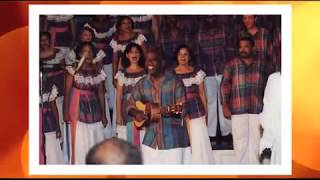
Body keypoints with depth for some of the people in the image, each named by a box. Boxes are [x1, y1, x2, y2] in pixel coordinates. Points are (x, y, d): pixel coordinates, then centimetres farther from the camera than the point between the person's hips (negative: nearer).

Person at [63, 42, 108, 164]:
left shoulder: (98, 72, 6)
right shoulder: (74, 70, -5)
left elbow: (101, 93, 8)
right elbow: (67, 92, -5)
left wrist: (103, 114, 8)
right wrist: (66, 111, -12)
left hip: (94, 109, 4)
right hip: (78, 109, -4)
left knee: (96, 141, 6)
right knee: (80, 141, -3)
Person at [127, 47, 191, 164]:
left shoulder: (174, 81, -5)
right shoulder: (141, 84, 8)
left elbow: (183, 107, -9)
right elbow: (131, 105, 15)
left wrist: (163, 111, -25)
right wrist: (136, 114, -8)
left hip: (173, 139, -4)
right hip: (150, 139, 4)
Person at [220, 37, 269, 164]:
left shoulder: (261, 64, 12)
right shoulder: (232, 64, 8)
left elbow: (267, 86, 12)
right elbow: (225, 85, 3)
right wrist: (225, 106, -5)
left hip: (257, 108, 1)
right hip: (238, 109, -1)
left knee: (255, 139, 0)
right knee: (240, 139, -1)